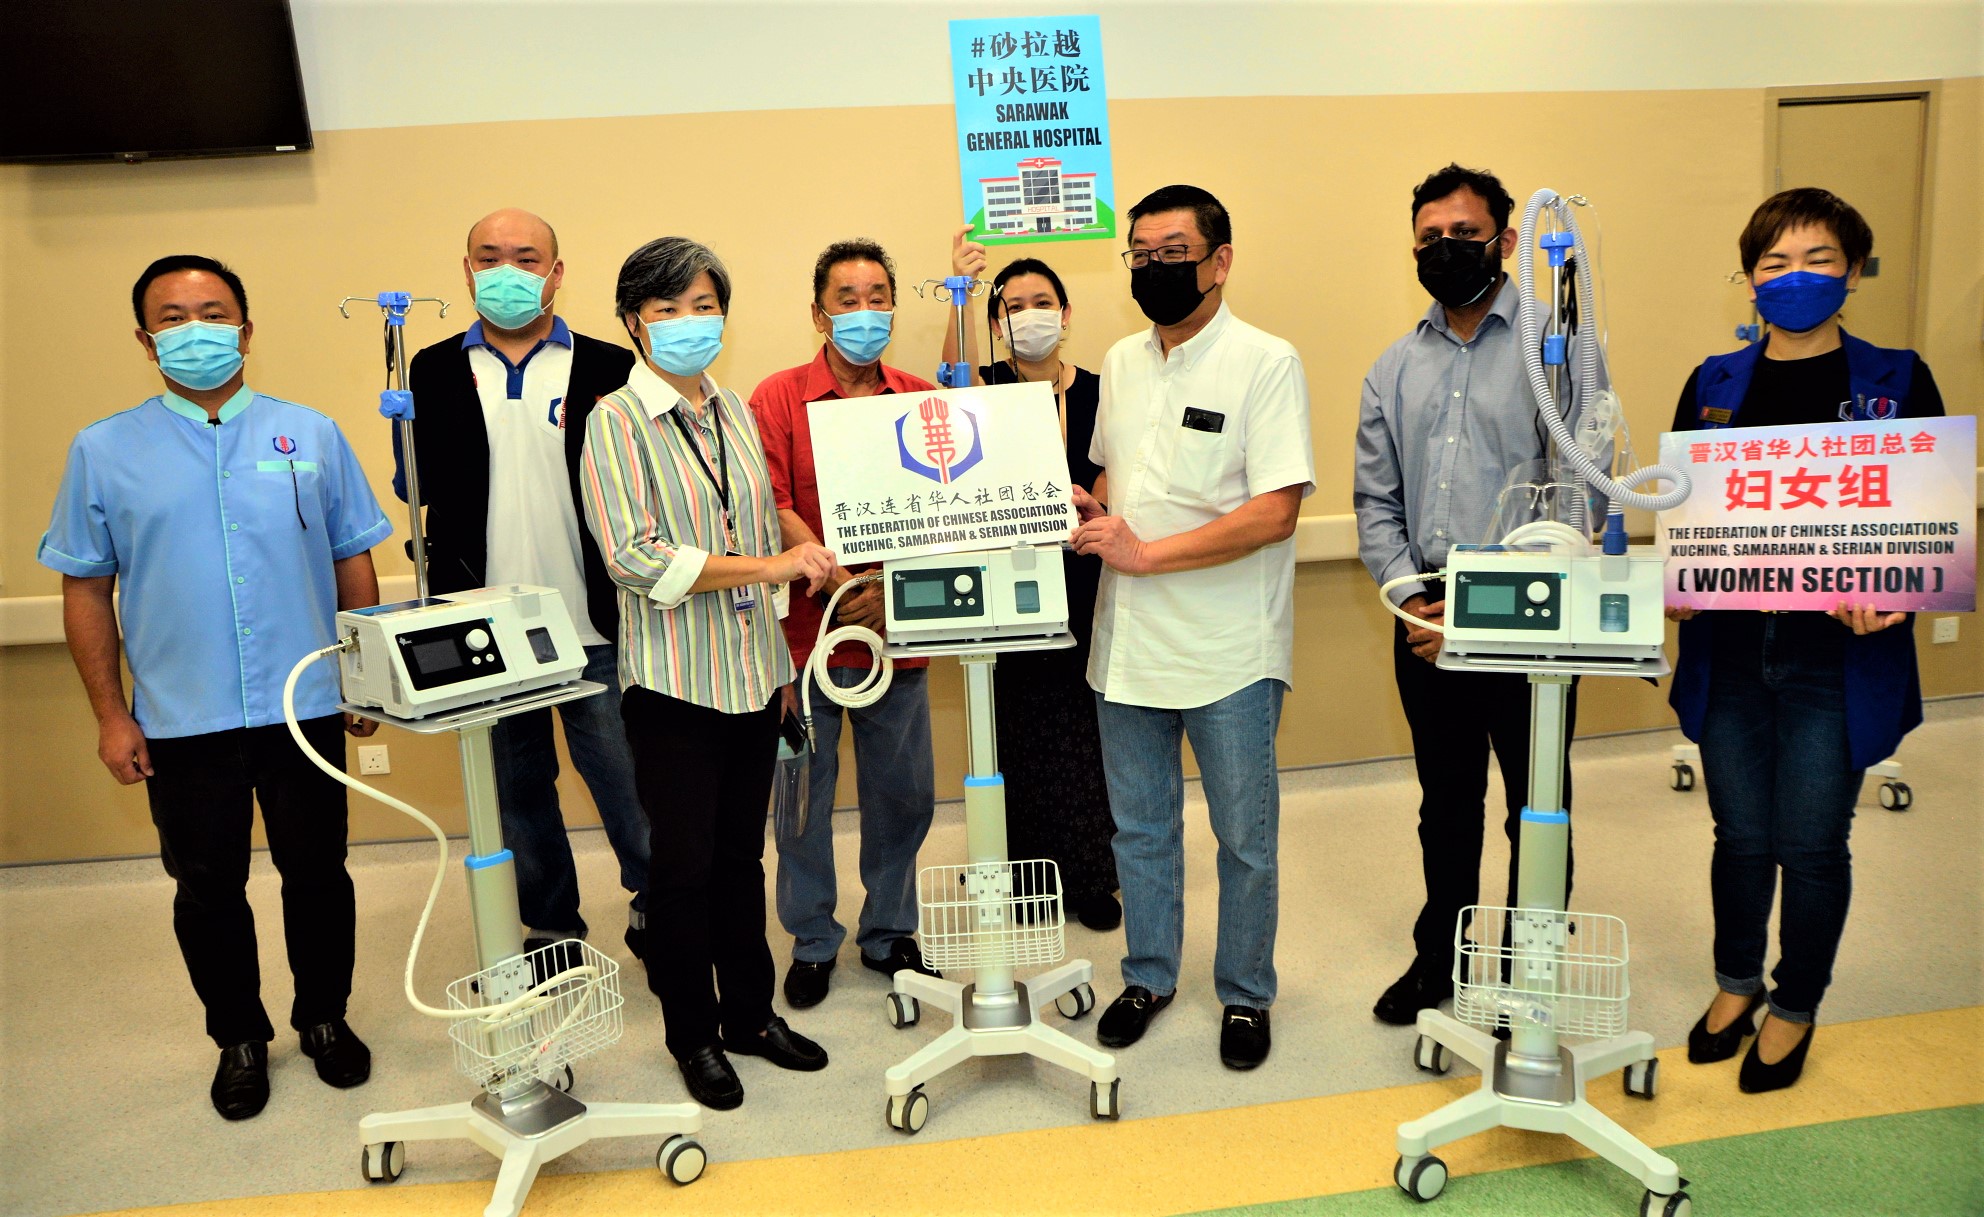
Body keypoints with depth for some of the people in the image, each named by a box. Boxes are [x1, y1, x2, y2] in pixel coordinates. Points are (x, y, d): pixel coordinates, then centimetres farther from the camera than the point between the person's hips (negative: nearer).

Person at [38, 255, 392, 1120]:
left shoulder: (310, 435, 2)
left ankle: (324, 1018, 31)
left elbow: (353, 562, 5)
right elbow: (86, 589, 4)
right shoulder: (105, 452, 2)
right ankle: (239, 1038, 31)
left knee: (316, 872, 11)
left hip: (305, 706, 0)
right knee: (207, 888, 12)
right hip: (181, 719, 0)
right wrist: (109, 714, 0)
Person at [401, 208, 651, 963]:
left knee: (627, 782, 3)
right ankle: (550, 928, 32)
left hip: (594, 627, -2)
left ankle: (654, 908, 26)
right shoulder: (433, 372, 7)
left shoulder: (607, 368, 1)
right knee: (518, 793, 15)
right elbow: (419, 486, 2)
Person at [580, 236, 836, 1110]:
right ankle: (694, 1033, 25)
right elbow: (634, 556, -18)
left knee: (742, 854, 15)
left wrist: (780, 655, 16)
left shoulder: (735, 412, 9)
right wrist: (769, 565, -22)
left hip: (751, 670, 5)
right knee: (685, 863, 7)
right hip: (674, 676, -5)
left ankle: (751, 1013, 30)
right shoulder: (617, 421, -8)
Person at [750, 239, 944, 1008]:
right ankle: (812, 941, 27)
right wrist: (837, 583, -20)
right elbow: (772, 507, -9)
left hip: (897, 634, 2)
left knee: (902, 793, 11)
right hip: (804, 633, -2)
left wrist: (890, 591, -15)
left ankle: (889, 932, 31)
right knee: (805, 794, 8)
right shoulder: (779, 397, 0)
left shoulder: (923, 401, 7)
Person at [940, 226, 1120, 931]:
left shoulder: (1099, 392, 5)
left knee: (1082, 727, 5)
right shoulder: (989, 387, 1)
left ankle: (1089, 876, 22)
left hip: (1081, 587, 1)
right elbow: (956, 373, -24)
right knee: (1019, 729, 2)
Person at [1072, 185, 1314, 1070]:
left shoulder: (1265, 363, -10)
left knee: (1245, 839, 9)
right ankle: (1148, 976, 35)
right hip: (1129, 640, 6)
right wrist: (1092, 507, -2)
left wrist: (1144, 552, -20)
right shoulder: (1122, 361, 10)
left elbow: (1274, 510, -18)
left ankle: (1245, 994, 29)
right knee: (1140, 827, 17)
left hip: (1229, 650, -5)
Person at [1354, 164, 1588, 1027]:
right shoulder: (1395, 369, 11)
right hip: (1425, 621, 4)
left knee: (1535, 807, 8)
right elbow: (1376, 500, 9)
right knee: (1445, 801, 16)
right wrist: (1408, 594, -6)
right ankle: (1439, 956, 32)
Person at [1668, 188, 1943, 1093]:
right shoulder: (1712, 385, 8)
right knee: (1741, 835, 11)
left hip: (1838, 655, -2)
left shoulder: (1897, 382, 1)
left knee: (1812, 842, 5)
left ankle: (1795, 1007, 28)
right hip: (1728, 649, 2)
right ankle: (1736, 982, 35)